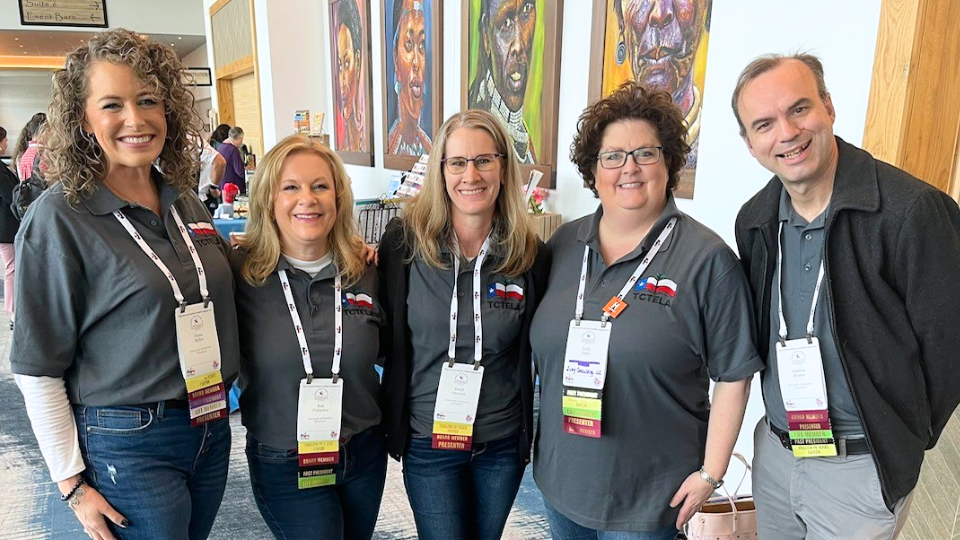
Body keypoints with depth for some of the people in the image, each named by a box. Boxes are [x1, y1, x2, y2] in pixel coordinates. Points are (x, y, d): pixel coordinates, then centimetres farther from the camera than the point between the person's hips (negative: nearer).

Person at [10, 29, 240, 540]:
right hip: (128, 447, -5)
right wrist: (72, 483, -10)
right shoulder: (59, 218, -12)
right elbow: (37, 367, -10)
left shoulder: (185, 202, 4)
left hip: (212, 431, 6)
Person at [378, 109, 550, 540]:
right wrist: (392, 421, -5)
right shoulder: (403, 241, -12)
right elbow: (385, 335, -1)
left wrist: (534, 431, 3)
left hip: (503, 442, 2)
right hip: (428, 440, -2)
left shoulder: (529, 252, -8)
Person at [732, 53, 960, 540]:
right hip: (773, 450, 6)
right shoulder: (754, 221, -2)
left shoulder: (913, 211, -20)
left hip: (862, 466, -5)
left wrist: (904, 439, -2)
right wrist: (785, 422, 11)